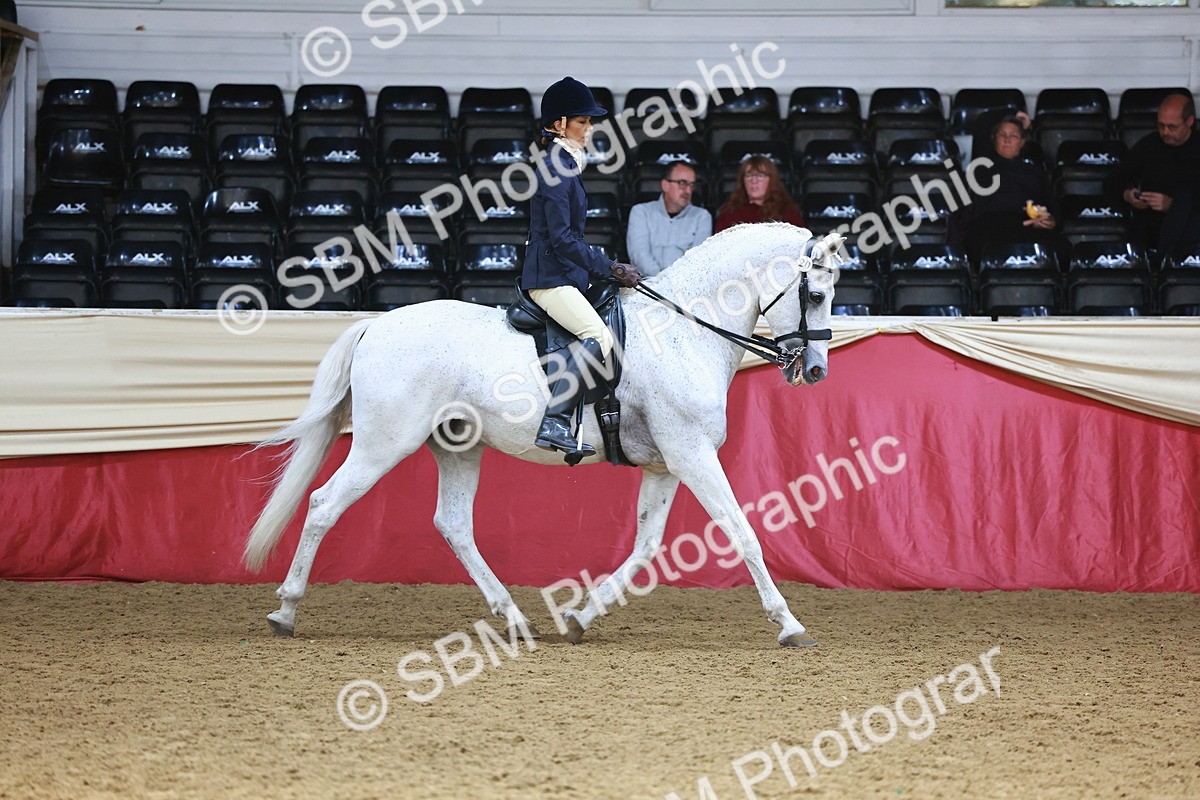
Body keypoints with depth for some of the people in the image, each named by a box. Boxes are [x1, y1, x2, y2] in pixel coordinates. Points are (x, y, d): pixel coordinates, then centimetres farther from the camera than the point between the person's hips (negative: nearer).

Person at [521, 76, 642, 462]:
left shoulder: (565, 164, 18)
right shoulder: (556, 167, -13)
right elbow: (561, 238, -19)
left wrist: (609, 267, 19)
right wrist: (608, 268, -14)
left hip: (563, 274, 11)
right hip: (551, 277, -11)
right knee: (599, 335, -27)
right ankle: (554, 423, -33)